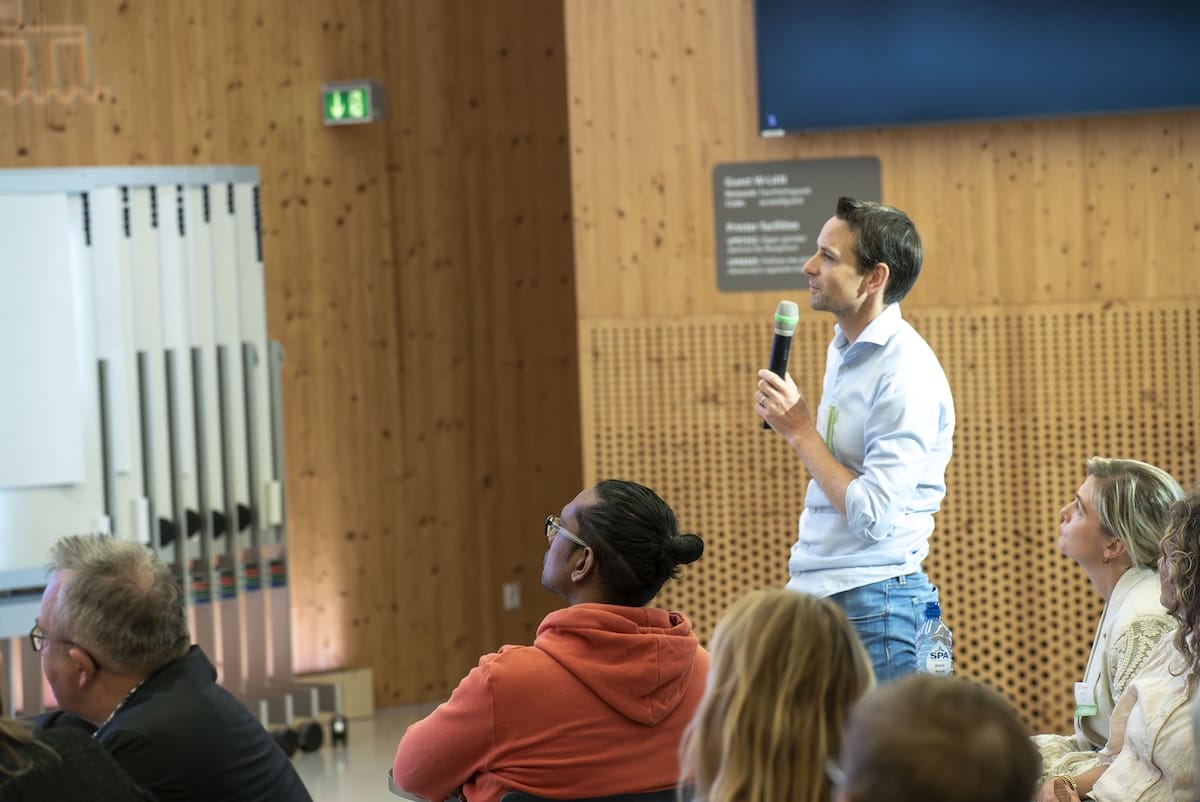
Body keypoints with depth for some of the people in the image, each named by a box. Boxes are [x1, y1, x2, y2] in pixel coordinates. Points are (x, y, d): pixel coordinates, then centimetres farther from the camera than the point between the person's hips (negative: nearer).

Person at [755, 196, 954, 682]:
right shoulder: (844, 349, 12)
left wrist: (800, 433, -14)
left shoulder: (907, 376, -17)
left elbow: (874, 517, -21)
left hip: (872, 603, -9)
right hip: (818, 594, 9)